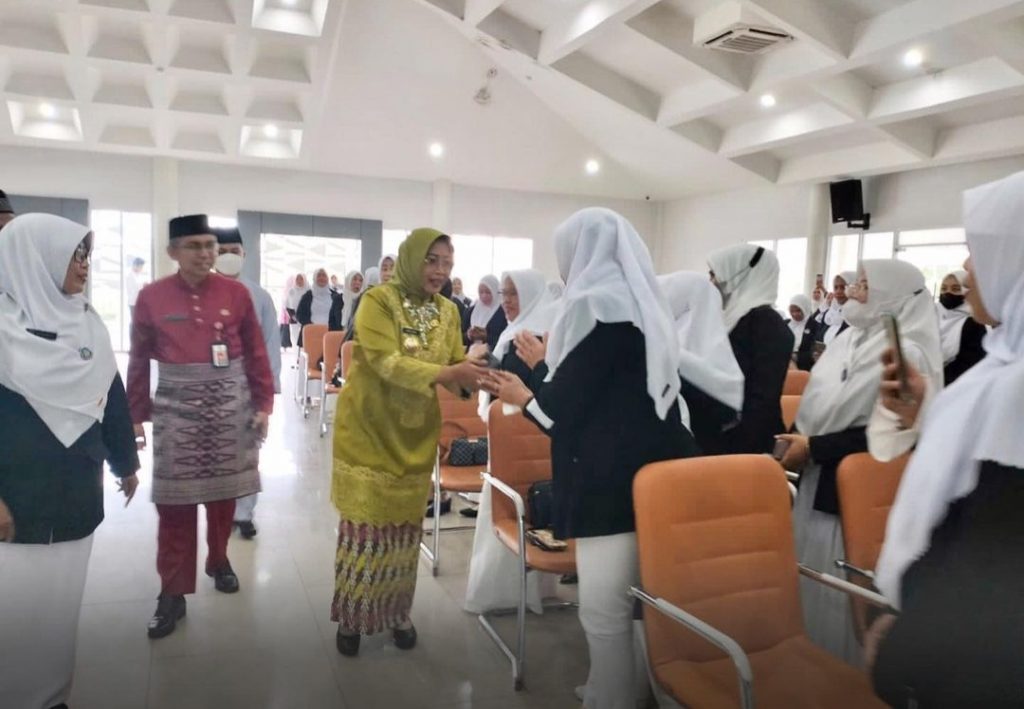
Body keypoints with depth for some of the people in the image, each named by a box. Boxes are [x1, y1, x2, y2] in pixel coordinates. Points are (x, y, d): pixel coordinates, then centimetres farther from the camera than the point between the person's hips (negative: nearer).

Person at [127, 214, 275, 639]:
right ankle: (172, 594, 13)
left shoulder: (237, 293, -1)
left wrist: (263, 404, 0)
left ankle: (219, 560, 37)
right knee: (175, 505, 2)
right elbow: (139, 362, 2)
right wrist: (135, 416, 1)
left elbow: (256, 354, 2)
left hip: (230, 404, 1)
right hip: (177, 408, -1)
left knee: (224, 495, 13)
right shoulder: (151, 297, -2)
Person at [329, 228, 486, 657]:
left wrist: (474, 374, -19)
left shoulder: (448, 311, 5)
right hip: (369, 431, -4)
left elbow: (455, 365, 4)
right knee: (365, 525, 3)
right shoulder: (378, 301, -13)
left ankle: (398, 613, 29)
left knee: (406, 527, 13)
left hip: (415, 435, 5)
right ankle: (353, 617, 21)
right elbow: (385, 362, -25)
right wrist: (447, 373, -34)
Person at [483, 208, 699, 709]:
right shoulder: (642, 303, 13)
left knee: (602, 607, 2)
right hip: (647, 467, 10)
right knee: (630, 597, 21)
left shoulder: (596, 305, -14)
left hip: (611, 478, -10)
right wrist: (546, 361, 29)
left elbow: (567, 403, -14)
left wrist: (522, 397, 6)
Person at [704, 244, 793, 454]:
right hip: (718, 440, 8)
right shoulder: (733, 317, 14)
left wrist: (736, 453, -22)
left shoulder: (765, 322, -12)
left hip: (744, 448, -8)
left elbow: (764, 400, -19)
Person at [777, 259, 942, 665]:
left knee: (838, 590, 2)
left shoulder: (906, 355, -14)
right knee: (812, 580, 16)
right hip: (819, 481, 8)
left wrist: (813, 448, -17)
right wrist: (798, 441, 3)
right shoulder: (850, 340, 9)